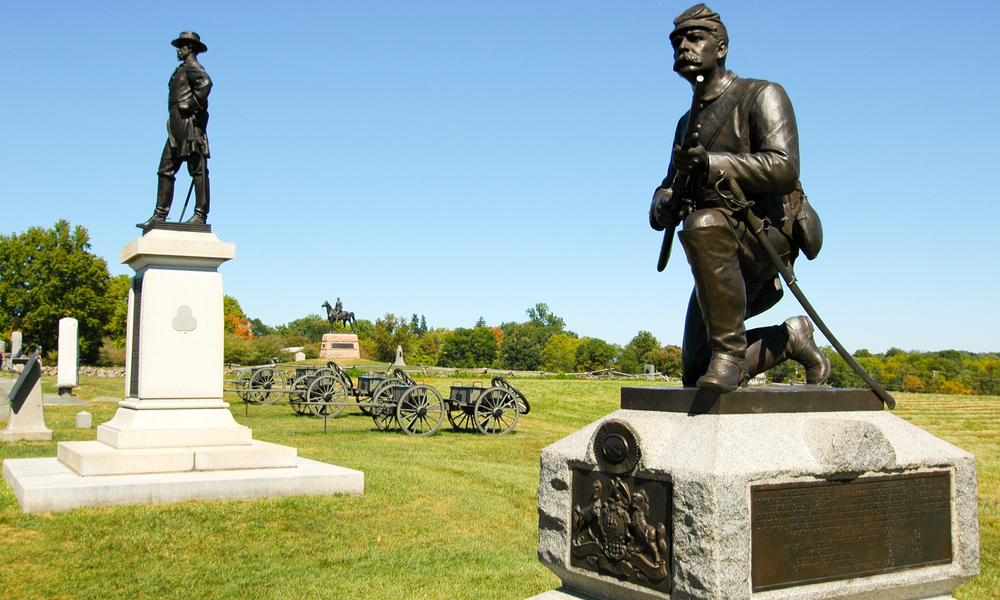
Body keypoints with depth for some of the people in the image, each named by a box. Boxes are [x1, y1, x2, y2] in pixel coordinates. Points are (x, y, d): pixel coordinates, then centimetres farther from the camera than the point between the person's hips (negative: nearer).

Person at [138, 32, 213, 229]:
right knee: (166, 169, 6)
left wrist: (193, 106, -18)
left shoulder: (192, 66, -4)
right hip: (177, 126, 10)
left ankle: (201, 214, -7)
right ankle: (160, 215, 6)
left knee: (197, 170, -8)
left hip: (188, 122, -10)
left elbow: (205, 82, -24)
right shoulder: (183, 69, 25)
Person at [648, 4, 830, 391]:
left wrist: (711, 164, -30)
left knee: (704, 224, -39)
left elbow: (784, 170, -17)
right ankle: (790, 340, 23)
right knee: (693, 372, 3)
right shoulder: (688, 123, 20)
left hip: (768, 233, -7)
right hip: (723, 260, 7)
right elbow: (665, 198, 16)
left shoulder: (761, 96, -1)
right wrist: (664, 205, -9)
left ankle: (730, 352, -30)